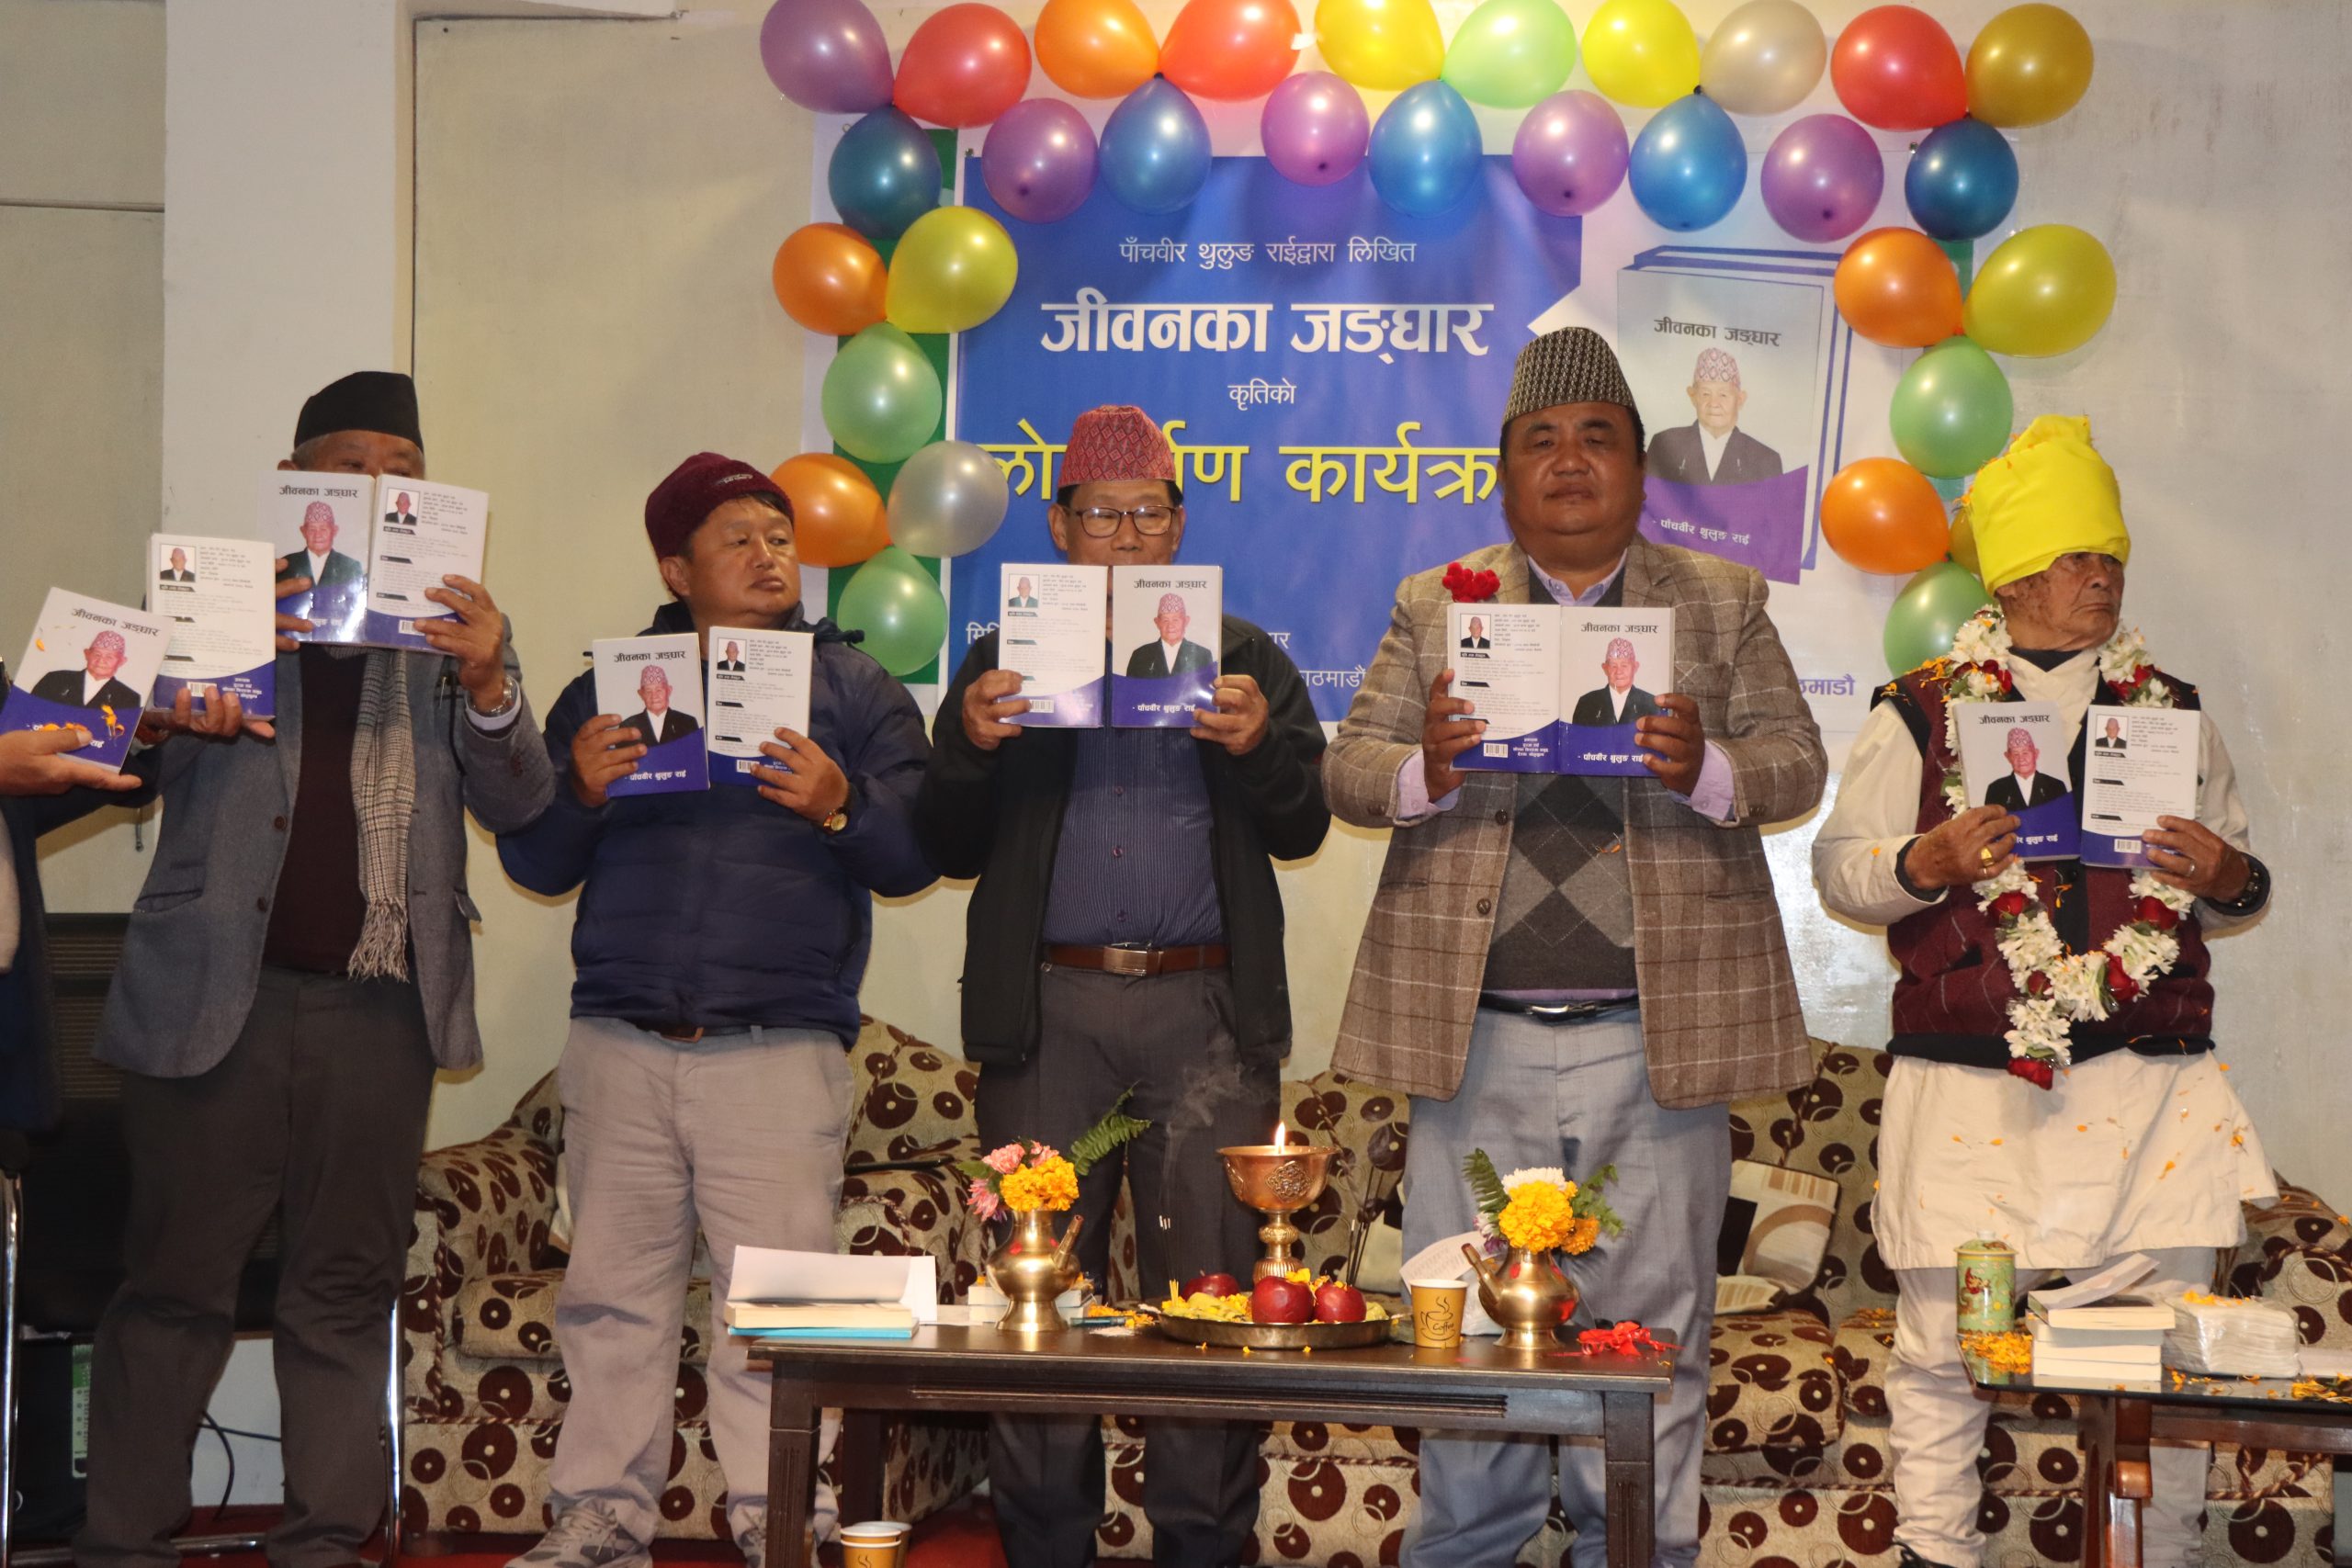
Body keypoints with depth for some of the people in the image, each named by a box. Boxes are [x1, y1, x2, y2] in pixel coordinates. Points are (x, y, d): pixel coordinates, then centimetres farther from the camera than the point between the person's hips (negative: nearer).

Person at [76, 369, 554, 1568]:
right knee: (176, 1285, 0)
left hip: (381, 1006, 2)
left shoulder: (458, 628, 12)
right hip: (218, 991, -1)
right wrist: (166, 720, -18)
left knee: (347, 1292, 5)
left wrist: (487, 686, -15)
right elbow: (116, 770, 6)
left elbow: (519, 806, 4)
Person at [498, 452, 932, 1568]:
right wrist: (577, 791, -10)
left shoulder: (855, 690, 9)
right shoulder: (606, 689, 14)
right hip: (620, 1046, 2)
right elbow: (533, 865, 10)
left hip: (781, 1050, -2)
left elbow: (913, 857, 2)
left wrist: (841, 807, -17)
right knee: (612, 1293, 5)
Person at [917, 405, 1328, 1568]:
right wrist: (969, 747, -10)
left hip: (1206, 1010, 0)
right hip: (1047, 1012, 0)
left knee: (1207, 1288, -2)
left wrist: (1259, 746, -13)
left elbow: (1301, 829, 6)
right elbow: (951, 850, 9)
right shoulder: (1002, 660, 14)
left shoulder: (1244, 659, 15)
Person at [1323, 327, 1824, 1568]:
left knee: (1648, 1335, 4)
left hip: (1655, 1041, 0)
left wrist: (1707, 767, -16)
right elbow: (1346, 769, 7)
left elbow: (1797, 766, 5)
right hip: (1476, 1041, 1)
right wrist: (1426, 771, -16)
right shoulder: (1434, 606, 12)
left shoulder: (1723, 604, 11)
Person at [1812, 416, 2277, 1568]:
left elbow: (2236, 886, 21)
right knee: (1942, 1346, 2)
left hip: (2149, 1083, 2)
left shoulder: (2171, 712, 15)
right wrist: (1923, 864, -13)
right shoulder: (1919, 712, 6)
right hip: (1969, 1086, -2)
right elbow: (1838, 867, 7)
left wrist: (2231, 877, -2)